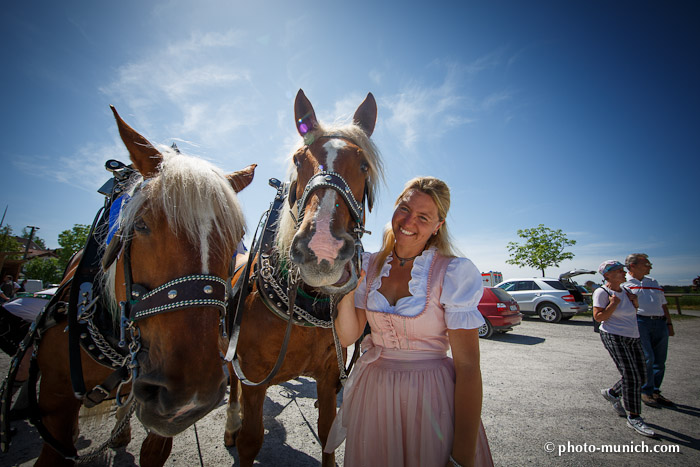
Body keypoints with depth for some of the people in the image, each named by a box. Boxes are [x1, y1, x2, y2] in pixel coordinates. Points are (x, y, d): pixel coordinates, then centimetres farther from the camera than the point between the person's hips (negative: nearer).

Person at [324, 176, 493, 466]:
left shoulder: (455, 273, -15)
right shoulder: (369, 266, -3)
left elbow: (467, 367, -15)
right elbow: (347, 337, -2)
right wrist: (347, 294, -20)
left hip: (432, 399, -4)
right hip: (372, 397, 4)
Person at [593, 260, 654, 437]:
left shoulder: (626, 291, 11)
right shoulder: (602, 292, -12)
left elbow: (633, 314, 20)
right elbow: (598, 317, -16)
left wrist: (635, 302, 3)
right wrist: (613, 303, -21)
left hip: (633, 337, 8)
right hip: (614, 337, -8)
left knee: (641, 376, 10)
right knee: (631, 376, -9)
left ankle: (612, 393, 33)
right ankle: (634, 418, 4)